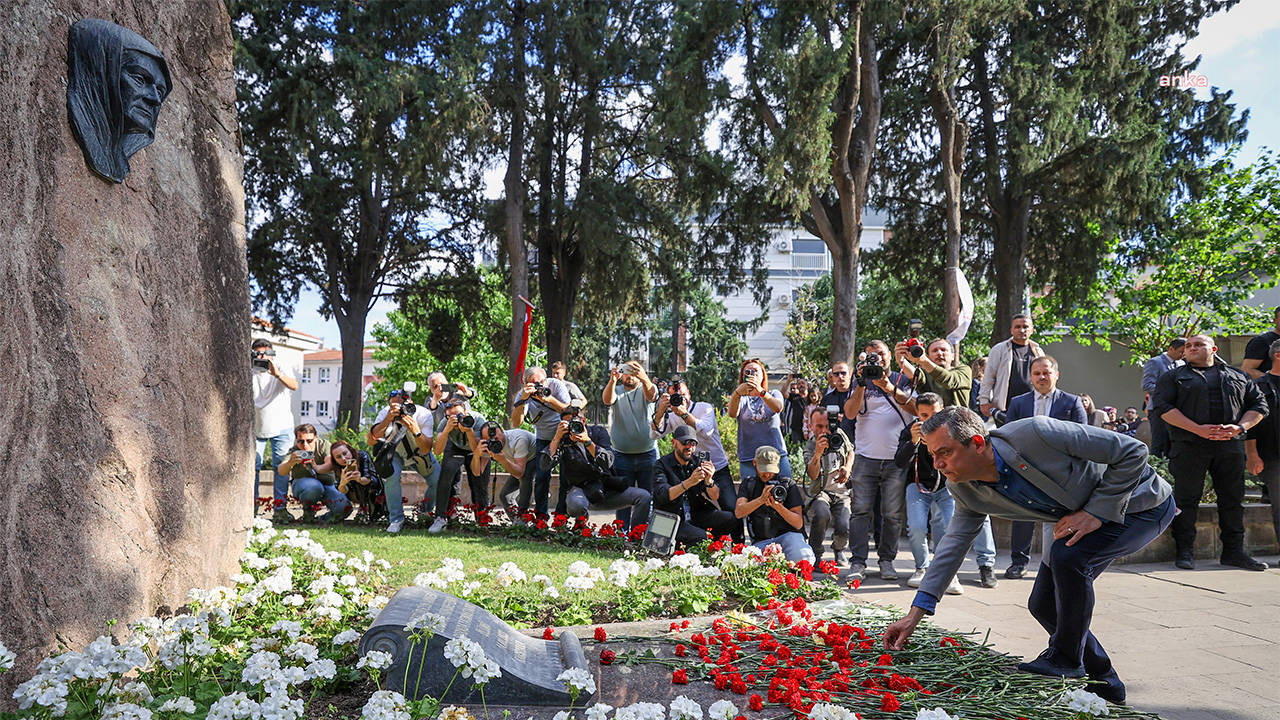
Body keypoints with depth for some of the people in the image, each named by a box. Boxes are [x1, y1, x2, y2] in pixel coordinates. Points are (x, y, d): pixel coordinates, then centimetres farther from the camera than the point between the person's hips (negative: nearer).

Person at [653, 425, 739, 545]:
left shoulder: (699, 462, 6)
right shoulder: (662, 464, -6)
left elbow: (716, 496, 1)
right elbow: (662, 495, -23)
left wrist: (709, 481, -21)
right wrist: (689, 482, -35)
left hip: (697, 515, 5)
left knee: (733, 519, -14)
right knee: (704, 538, -31)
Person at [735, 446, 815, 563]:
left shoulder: (788, 483, 6)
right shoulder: (748, 483, 12)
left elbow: (798, 524, -1)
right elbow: (738, 513, -6)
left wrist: (778, 506, -18)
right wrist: (761, 499, -22)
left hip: (788, 535, -1)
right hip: (761, 542, 1)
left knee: (803, 558, -33)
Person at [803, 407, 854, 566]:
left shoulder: (838, 434, 3)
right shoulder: (809, 447, -9)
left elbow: (850, 451, 24)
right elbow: (813, 475, -24)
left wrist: (847, 468, 4)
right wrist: (818, 453, -38)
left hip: (842, 492, 3)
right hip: (821, 493, -3)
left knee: (844, 529, -21)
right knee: (822, 514, -37)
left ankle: (838, 548, 18)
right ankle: (814, 553, -12)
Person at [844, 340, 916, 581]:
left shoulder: (903, 380, 12)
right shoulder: (861, 383, 12)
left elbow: (916, 408, -4)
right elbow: (850, 412, -2)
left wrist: (891, 389, -15)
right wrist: (862, 383, -12)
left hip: (897, 459, 0)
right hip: (866, 458, 0)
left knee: (893, 514, 2)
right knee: (861, 511, -3)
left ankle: (886, 560, 14)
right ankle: (857, 562, 1)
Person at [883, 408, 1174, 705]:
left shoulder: (1036, 433, -35)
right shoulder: (964, 489, -13)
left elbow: (1133, 451, -26)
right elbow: (955, 541, -3)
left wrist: (1095, 512, -28)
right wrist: (916, 613, -8)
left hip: (1143, 503, -7)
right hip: (1085, 514, 7)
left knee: (1067, 556, -30)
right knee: (1043, 605, 1)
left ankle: (1066, 660, -9)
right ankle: (1103, 681, 23)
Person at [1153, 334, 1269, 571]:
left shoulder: (1238, 377, 19)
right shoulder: (1173, 377, 9)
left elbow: (1259, 405, 14)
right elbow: (1164, 407, -4)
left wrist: (1239, 427, -6)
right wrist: (1198, 429, -14)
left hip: (1230, 445, 3)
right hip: (1189, 446, -3)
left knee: (1233, 498, 5)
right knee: (1186, 499, -4)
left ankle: (1234, 551, 14)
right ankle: (1185, 551, 3)